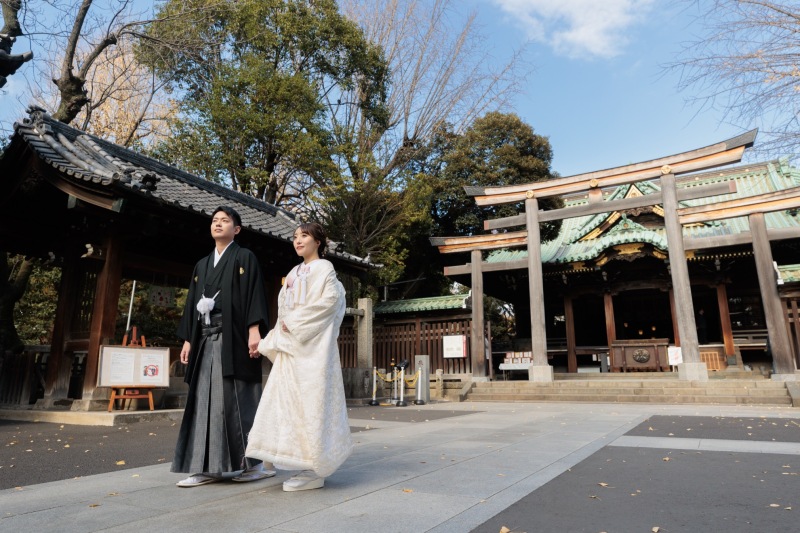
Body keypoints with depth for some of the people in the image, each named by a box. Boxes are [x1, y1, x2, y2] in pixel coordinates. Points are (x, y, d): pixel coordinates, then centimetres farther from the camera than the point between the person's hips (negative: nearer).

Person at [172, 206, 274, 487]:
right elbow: (192, 303, 19)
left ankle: (254, 462, 4)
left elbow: (254, 294, -8)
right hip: (206, 339, 6)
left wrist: (254, 330, -19)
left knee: (238, 398, -6)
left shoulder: (244, 257, 2)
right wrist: (188, 339, 12)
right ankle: (207, 467, 8)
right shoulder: (202, 265, 21)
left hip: (233, 337, -6)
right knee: (205, 400, 3)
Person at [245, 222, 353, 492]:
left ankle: (315, 471, 1)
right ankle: (307, 464, 14)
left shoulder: (324, 268, -1)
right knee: (290, 401, 5)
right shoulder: (294, 273, 21)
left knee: (311, 403, -7)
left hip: (313, 346, -8)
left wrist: (294, 323, -13)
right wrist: (281, 332, 4)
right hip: (291, 346, 8)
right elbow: (285, 309, 20)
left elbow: (328, 301, -15)